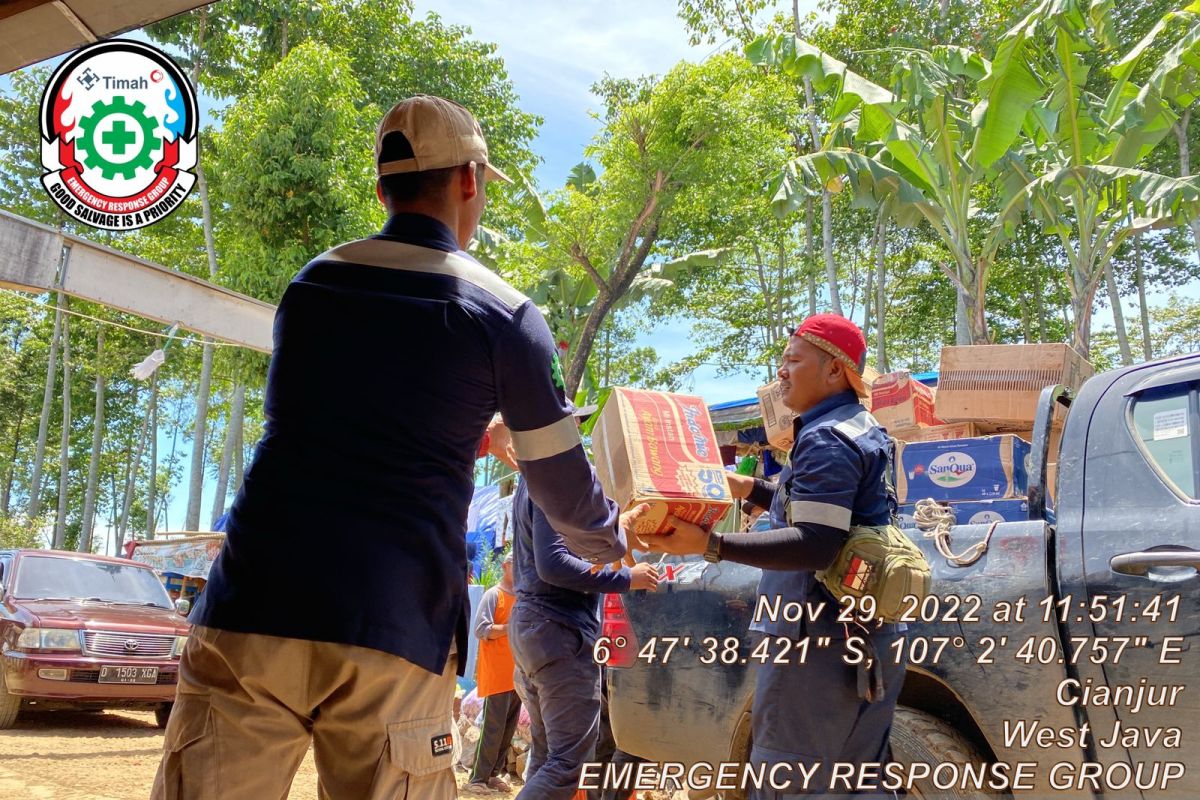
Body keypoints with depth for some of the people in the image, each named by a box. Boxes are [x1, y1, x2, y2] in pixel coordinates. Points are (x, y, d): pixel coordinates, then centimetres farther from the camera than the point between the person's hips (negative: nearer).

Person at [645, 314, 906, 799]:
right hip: (863, 643, 11)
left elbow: (815, 546, -26)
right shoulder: (860, 430, 15)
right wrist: (750, 490, 20)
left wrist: (710, 546, -31)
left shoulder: (827, 440, -17)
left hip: (819, 646, -11)